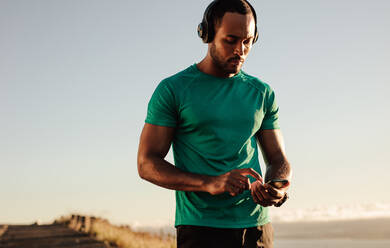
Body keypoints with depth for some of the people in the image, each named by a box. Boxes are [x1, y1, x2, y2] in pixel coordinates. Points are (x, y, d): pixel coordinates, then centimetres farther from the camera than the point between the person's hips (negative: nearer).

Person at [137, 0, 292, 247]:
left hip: (257, 227, 4)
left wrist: (278, 189, -10)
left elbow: (279, 160, 13)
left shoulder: (262, 93, 11)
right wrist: (209, 184, -20)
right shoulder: (172, 90, -2)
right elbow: (147, 164, -6)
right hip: (200, 228, -3)